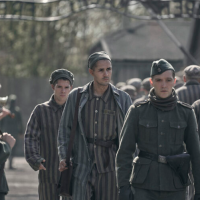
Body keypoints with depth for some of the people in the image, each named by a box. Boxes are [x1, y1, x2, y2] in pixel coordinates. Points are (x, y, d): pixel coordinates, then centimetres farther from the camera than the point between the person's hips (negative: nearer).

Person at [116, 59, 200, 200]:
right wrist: (123, 187, -5)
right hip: (144, 186, -1)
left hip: (175, 187, 1)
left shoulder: (186, 113, 3)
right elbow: (124, 152, 1)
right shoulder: (137, 111, 0)